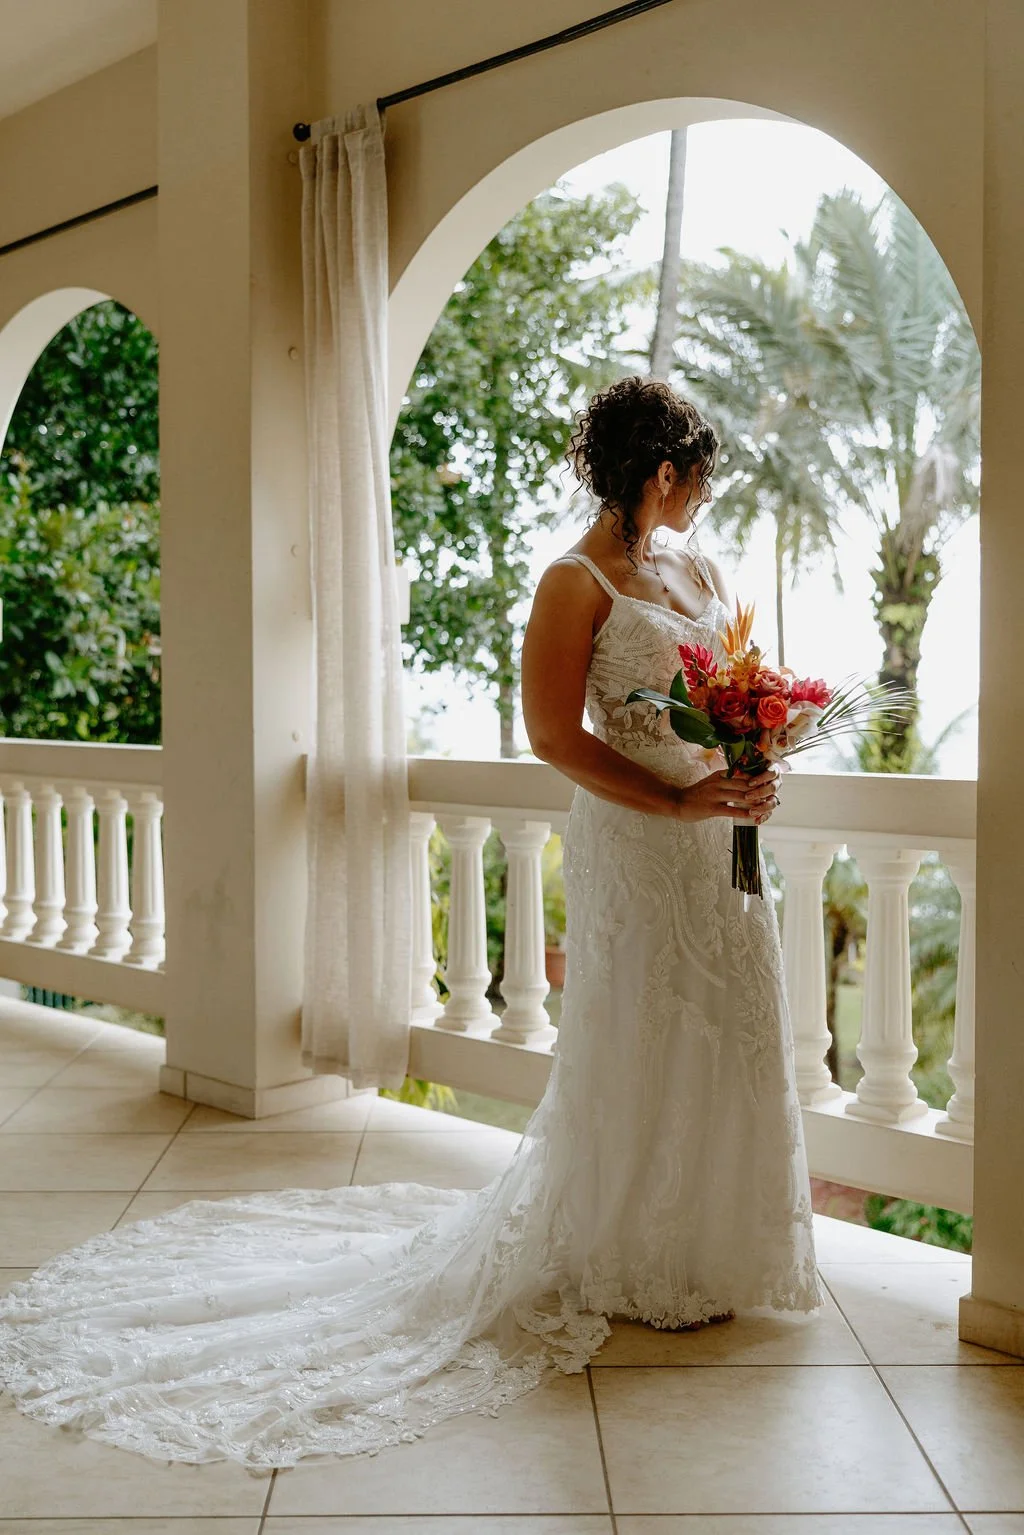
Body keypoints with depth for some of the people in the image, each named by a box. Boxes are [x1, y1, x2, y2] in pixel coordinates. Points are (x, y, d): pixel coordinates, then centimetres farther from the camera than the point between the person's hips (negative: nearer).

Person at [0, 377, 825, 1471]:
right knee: (638, 1050, 2)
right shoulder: (576, 582, -11)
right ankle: (631, 1266, 20)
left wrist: (755, 773, -1)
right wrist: (676, 803, -19)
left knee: (723, 1040, 13)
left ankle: (709, 1251, 31)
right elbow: (553, 733, -16)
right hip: (633, 846, -8)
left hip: (721, 839, 8)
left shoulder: (696, 573, 14)